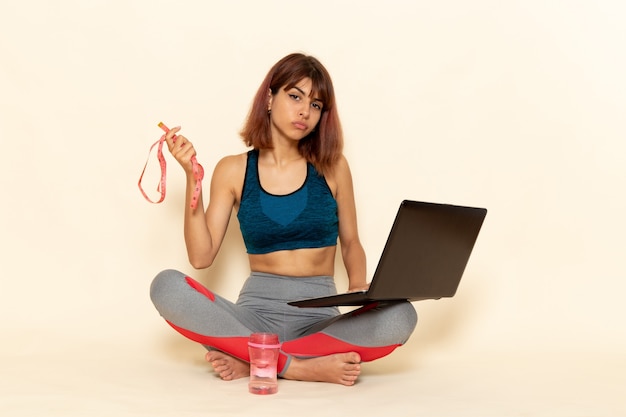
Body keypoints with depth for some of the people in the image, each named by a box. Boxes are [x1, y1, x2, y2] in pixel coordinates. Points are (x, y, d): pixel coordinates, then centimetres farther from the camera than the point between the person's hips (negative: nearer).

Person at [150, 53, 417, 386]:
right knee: (167, 286, -27)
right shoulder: (233, 170, 4)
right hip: (255, 313, 0)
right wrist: (192, 178, -8)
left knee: (399, 316, -30)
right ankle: (296, 367, -26)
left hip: (320, 317, 1)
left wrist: (359, 287, -6)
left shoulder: (331, 167, 5)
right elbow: (201, 256, -1)